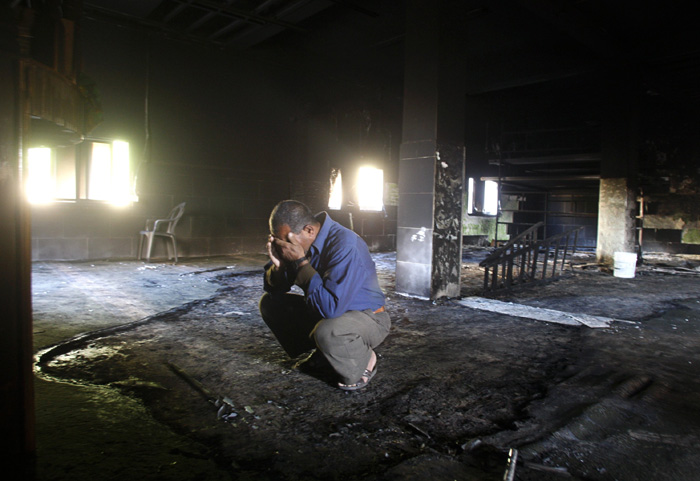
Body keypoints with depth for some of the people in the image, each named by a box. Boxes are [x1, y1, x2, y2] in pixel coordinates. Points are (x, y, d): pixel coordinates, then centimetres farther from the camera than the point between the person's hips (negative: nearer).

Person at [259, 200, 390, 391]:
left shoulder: (344, 245, -31)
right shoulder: (299, 242, -6)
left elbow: (330, 307, -38)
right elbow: (274, 289, 1)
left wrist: (300, 261, -33)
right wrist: (278, 265, -22)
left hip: (367, 317, -7)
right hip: (323, 313, 8)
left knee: (326, 331, -39)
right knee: (269, 302, 1)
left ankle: (364, 361, -5)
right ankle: (321, 353, 11)